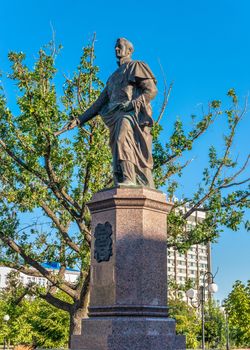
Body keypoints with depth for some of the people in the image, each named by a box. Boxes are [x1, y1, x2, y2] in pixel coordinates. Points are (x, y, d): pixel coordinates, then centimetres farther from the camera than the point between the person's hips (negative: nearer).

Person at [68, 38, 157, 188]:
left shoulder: (137, 66, 14)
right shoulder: (114, 76, 34)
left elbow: (152, 90, 1)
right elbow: (100, 102, 29)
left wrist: (135, 103, -17)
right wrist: (80, 120, 20)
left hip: (133, 113, -6)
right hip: (116, 116, 6)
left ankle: (127, 179, -48)